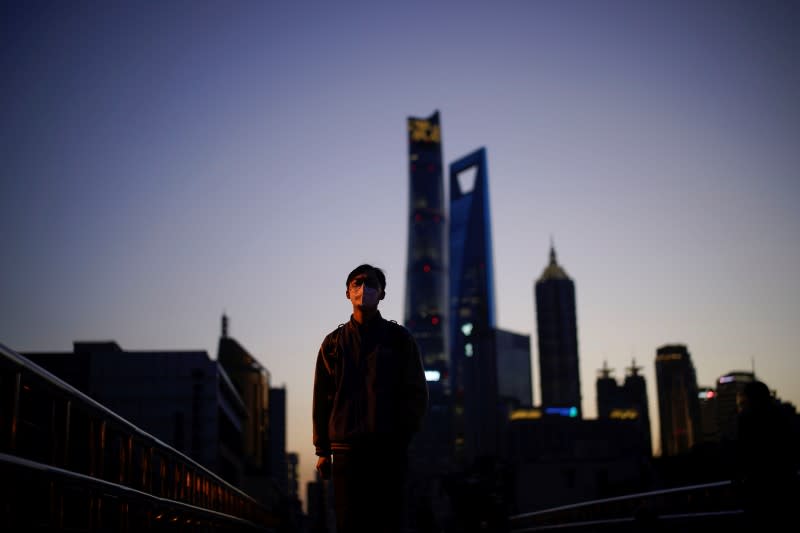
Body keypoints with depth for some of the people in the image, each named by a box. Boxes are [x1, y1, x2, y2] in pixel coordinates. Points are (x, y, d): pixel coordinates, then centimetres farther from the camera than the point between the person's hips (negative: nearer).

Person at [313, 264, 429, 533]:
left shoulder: (399, 338, 9)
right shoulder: (334, 342, 13)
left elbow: (417, 392, 5)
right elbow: (322, 399, 11)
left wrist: (402, 435, -7)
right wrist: (323, 450, 5)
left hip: (389, 448, -1)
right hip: (346, 449, 1)